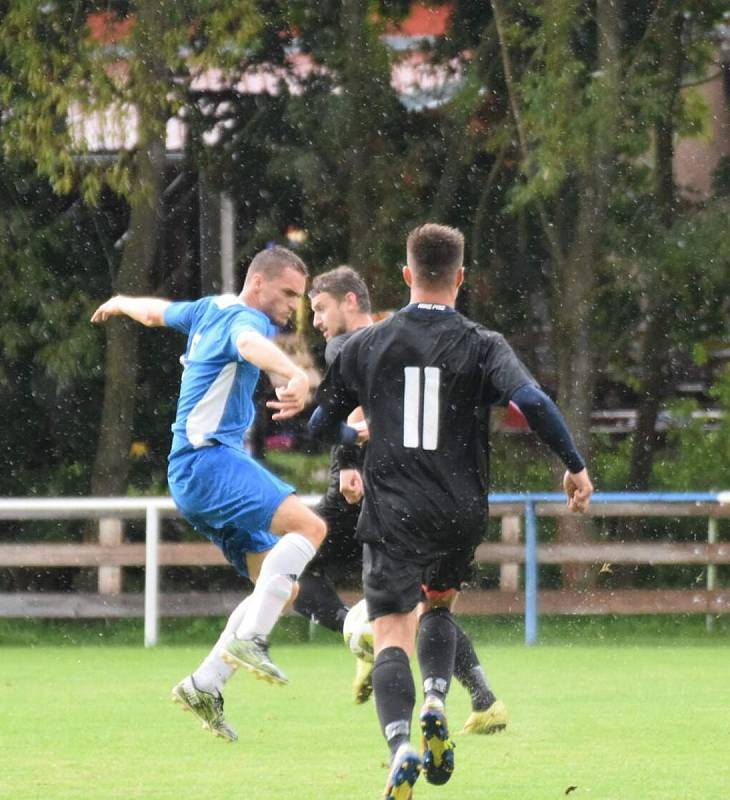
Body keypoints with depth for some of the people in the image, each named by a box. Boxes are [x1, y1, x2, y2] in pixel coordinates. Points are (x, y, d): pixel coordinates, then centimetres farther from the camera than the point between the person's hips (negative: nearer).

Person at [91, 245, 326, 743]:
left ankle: (205, 686, 3)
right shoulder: (244, 318, -9)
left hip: (192, 471, 10)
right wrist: (296, 375, -57)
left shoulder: (211, 310, 20)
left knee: (280, 586, 6)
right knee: (308, 525, -29)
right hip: (208, 457, -10)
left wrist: (121, 304, 63)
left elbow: (155, 311, 40)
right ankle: (249, 639, -34)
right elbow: (252, 344, -35)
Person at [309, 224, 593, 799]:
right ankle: (435, 707, 4)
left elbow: (320, 424, 11)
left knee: (391, 636, -3)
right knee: (439, 605, 28)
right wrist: (575, 466, -9)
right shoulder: (482, 346, -3)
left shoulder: (367, 345, 2)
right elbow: (533, 401, -19)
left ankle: (400, 743, -28)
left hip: (392, 514, -1)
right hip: (460, 514, 1)